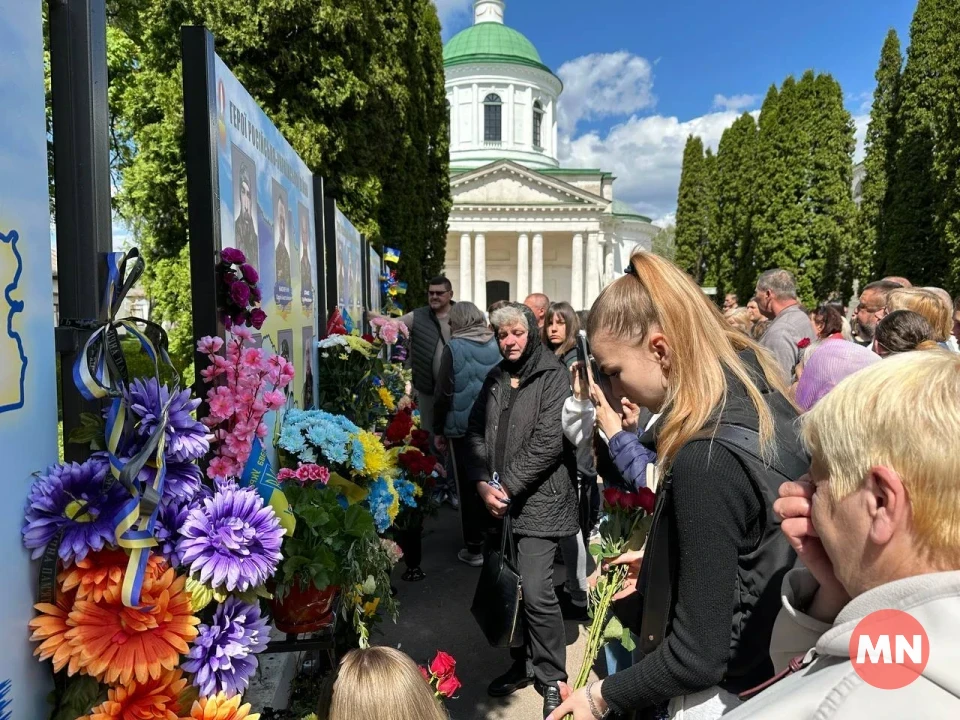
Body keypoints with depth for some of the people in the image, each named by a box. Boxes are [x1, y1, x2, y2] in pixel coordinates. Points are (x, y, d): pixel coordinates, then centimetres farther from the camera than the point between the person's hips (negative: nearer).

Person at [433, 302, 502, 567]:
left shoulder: (454, 347, -10)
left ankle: (474, 549, 14)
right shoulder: (498, 345, 0)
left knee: (468, 488, 7)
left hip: (462, 428, -4)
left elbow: (444, 394, -9)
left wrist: (438, 429, 2)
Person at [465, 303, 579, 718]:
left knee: (536, 591, -7)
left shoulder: (553, 376, -6)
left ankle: (551, 678, 14)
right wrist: (484, 484, -5)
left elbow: (548, 442, -15)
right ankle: (524, 664, 31)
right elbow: (476, 432, 9)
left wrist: (508, 487, -14)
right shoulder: (495, 378, 13)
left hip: (537, 500, -5)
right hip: (497, 501, 6)